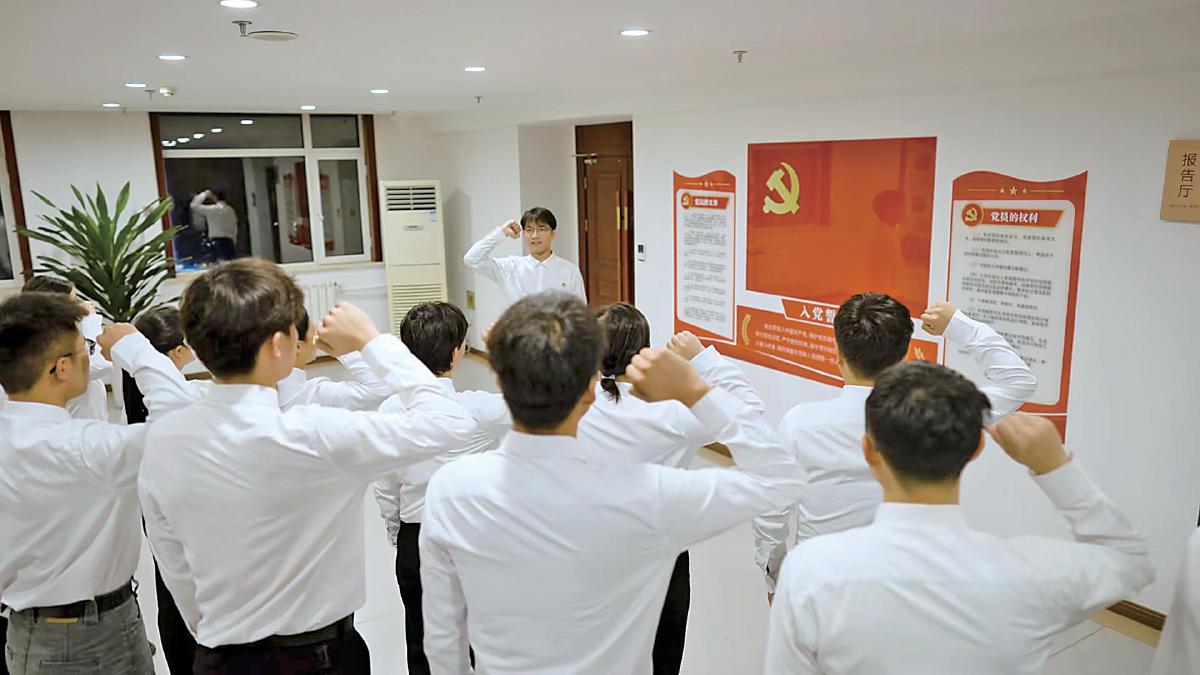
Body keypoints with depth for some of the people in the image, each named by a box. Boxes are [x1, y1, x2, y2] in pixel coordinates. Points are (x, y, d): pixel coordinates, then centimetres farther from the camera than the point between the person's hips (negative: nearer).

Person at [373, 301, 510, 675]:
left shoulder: (391, 410, -11)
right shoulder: (482, 409, -21)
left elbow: (385, 489, 0)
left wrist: (396, 534, 15)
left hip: (414, 541, 3)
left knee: (421, 645, 19)